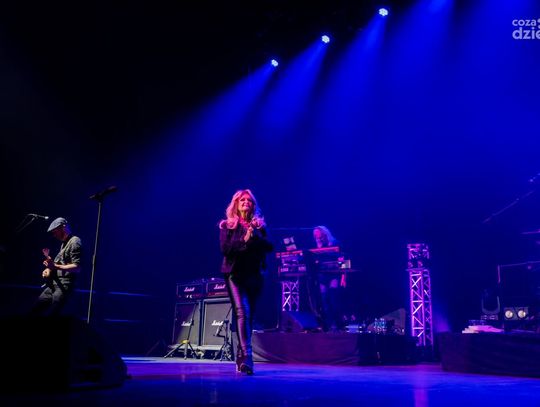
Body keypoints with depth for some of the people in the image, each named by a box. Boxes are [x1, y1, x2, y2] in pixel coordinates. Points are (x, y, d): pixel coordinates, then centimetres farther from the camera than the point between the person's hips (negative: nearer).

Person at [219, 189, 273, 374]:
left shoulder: (259, 225, 12)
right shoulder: (227, 225, 6)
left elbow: (269, 247, 1)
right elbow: (224, 248, -7)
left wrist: (255, 236, -14)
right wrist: (244, 240, -17)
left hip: (254, 274, 4)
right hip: (235, 273, -3)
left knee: (249, 315, 9)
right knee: (242, 312, -18)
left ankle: (241, 357, 22)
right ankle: (247, 357, -24)